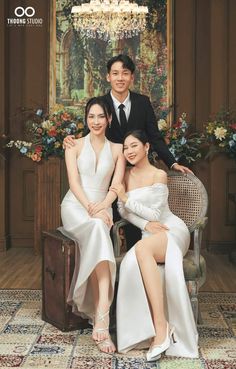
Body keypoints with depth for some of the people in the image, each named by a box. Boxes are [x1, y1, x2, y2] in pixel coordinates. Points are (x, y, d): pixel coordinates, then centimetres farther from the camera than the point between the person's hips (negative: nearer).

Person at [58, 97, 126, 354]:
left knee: (96, 238, -34)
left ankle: (98, 314, -38)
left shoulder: (117, 149, 12)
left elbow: (116, 185, 1)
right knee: (98, 229, -36)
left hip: (102, 208, 2)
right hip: (75, 206, -2)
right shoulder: (74, 146, 7)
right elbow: (74, 182, -4)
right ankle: (103, 315, -44)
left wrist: (101, 206, -18)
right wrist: (90, 208, -20)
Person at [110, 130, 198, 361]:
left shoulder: (159, 175, -3)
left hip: (172, 231, -4)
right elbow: (123, 212, 7)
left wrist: (126, 198, -10)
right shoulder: (125, 176, 12)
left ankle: (162, 327, -39)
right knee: (132, 263, -32)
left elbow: (156, 215, -8)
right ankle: (158, 331, -31)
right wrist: (145, 224, -11)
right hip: (149, 237, 4)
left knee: (142, 249, -38)